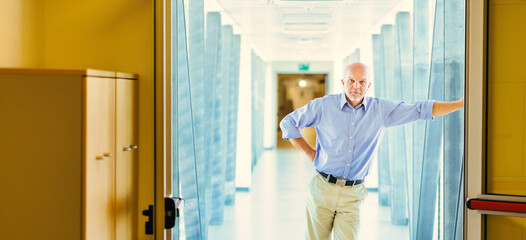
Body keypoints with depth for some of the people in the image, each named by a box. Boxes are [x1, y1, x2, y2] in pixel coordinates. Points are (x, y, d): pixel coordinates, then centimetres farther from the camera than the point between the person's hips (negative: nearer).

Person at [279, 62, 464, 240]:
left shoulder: (381, 110, 2)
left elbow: (422, 109, 4)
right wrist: (309, 152, 4)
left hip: (352, 195, 1)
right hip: (323, 189, -1)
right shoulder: (324, 105, -2)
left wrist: (461, 103, 0)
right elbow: (288, 123, 7)